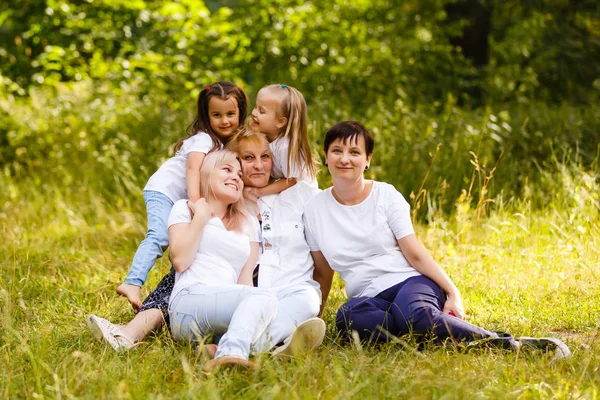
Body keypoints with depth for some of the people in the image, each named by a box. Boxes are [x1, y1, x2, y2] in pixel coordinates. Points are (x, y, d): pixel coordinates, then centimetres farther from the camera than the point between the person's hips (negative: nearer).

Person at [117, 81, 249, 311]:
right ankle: (132, 284, -39)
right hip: (163, 190, -10)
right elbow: (193, 168, -31)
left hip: (183, 198, 10)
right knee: (159, 237, -26)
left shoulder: (231, 143, 10)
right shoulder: (203, 139, -15)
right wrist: (195, 200, -44)